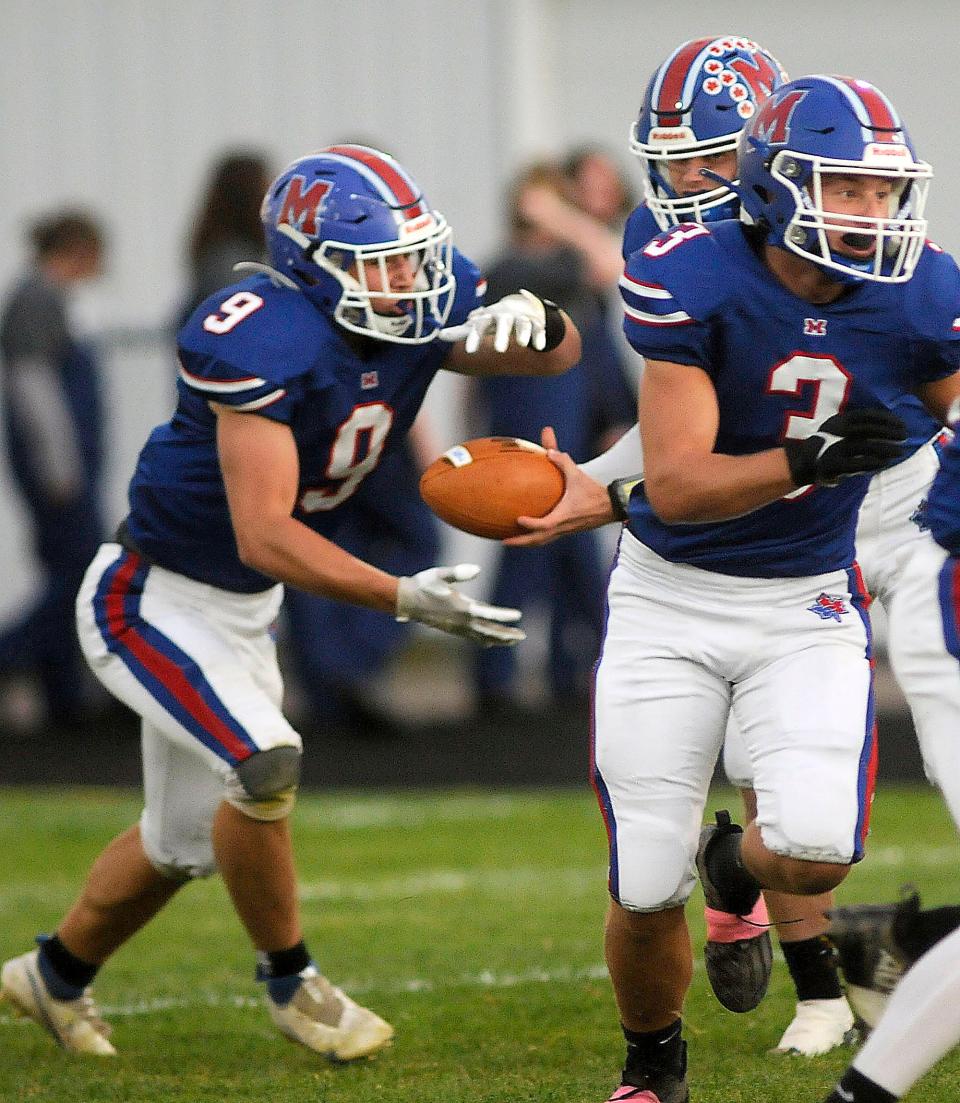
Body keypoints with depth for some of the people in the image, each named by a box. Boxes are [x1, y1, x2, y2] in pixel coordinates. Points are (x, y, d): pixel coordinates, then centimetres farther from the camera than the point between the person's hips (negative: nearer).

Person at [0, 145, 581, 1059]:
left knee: (185, 841, 19)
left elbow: (559, 354, -1)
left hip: (243, 608, 9)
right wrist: (405, 599, -40)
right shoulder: (264, 345, -32)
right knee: (263, 764, -26)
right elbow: (265, 536, -35)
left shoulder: (420, 315, -9)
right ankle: (288, 979, -4)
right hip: (150, 599, -9)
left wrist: (531, 319, -25)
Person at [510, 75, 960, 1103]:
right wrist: (807, 460, -37)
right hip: (669, 599, -2)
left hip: (807, 603, 2)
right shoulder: (694, 282, -20)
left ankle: (735, 864, 19)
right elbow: (676, 487, -23)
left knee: (815, 854, -21)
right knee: (646, 894, -1)